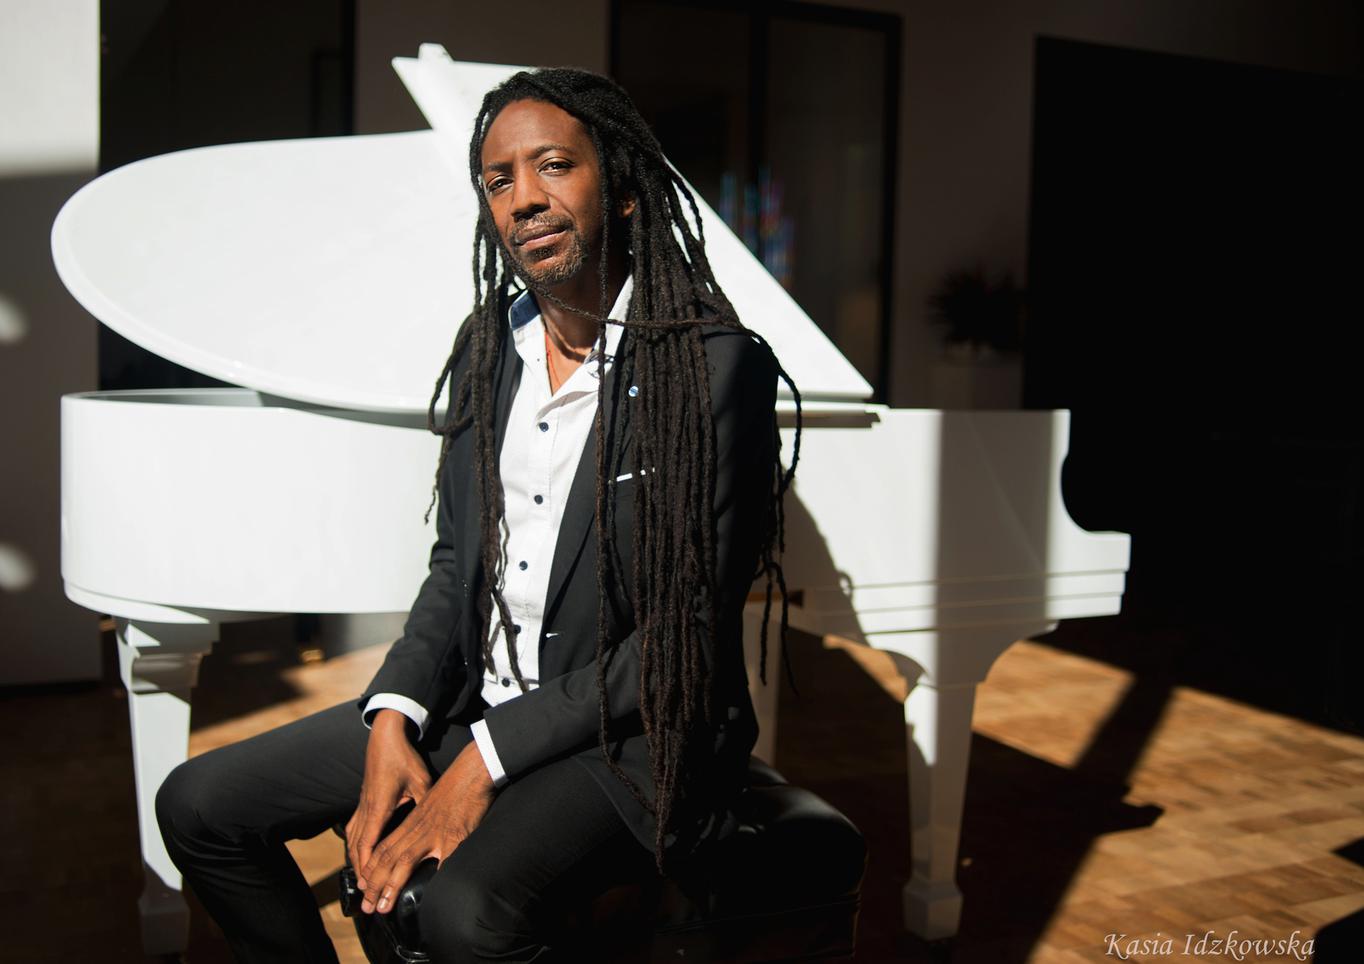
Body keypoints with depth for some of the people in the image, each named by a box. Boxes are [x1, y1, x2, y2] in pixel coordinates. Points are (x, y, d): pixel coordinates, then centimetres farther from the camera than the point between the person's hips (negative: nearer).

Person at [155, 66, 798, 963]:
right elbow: (458, 562, 10)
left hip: (632, 735, -6)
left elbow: (687, 633, -17)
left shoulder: (719, 366, -17)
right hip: (473, 701, 7)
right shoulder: (489, 345, 5)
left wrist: (489, 757, -18)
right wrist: (392, 719, -6)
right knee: (199, 805, 3)